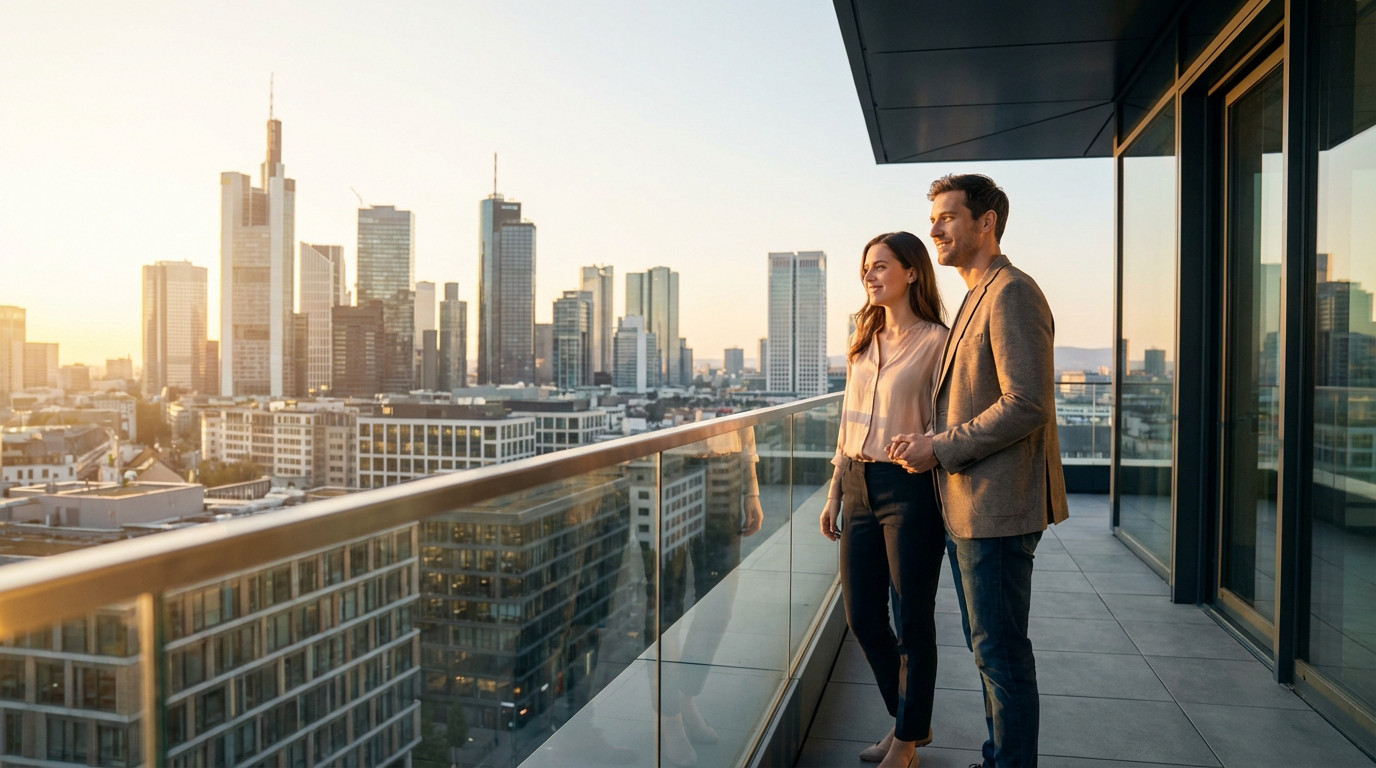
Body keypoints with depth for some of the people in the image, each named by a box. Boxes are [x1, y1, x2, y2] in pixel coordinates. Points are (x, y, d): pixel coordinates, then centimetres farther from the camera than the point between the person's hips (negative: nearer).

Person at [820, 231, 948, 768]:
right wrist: (834, 495, 16)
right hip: (859, 486, 7)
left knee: (911, 619, 5)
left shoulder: (935, 341, -6)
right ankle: (908, 720, 33)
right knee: (861, 616, 11)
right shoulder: (863, 341, 13)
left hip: (910, 488, -7)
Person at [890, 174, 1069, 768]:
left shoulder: (1011, 293, -14)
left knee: (1000, 652, 0)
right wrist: (929, 443, 9)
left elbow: (1026, 405, -22)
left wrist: (941, 447, -16)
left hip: (996, 507, -10)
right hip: (966, 505, 10)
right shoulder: (976, 298, 18)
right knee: (988, 649, 18)